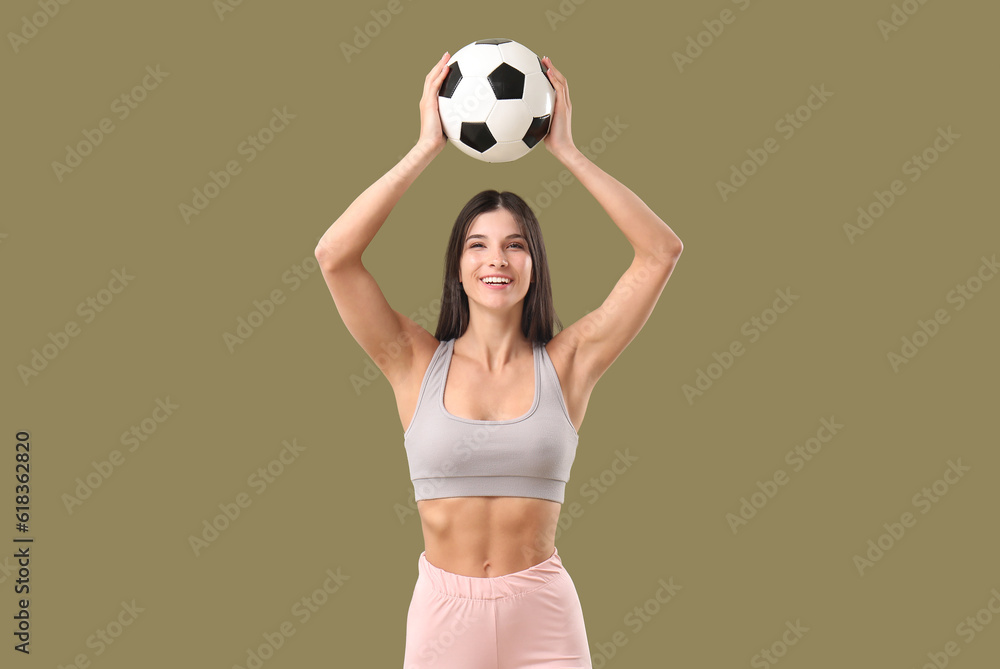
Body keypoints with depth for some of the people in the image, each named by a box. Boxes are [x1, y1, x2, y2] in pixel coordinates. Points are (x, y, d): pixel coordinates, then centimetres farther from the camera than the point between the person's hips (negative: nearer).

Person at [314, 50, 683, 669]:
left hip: (543, 616, 0)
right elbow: (334, 255, -12)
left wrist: (566, 151, -6)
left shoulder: (565, 364, -1)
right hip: (443, 612, 0)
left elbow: (662, 251, -6)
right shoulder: (420, 364, -1)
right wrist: (427, 148, -10)